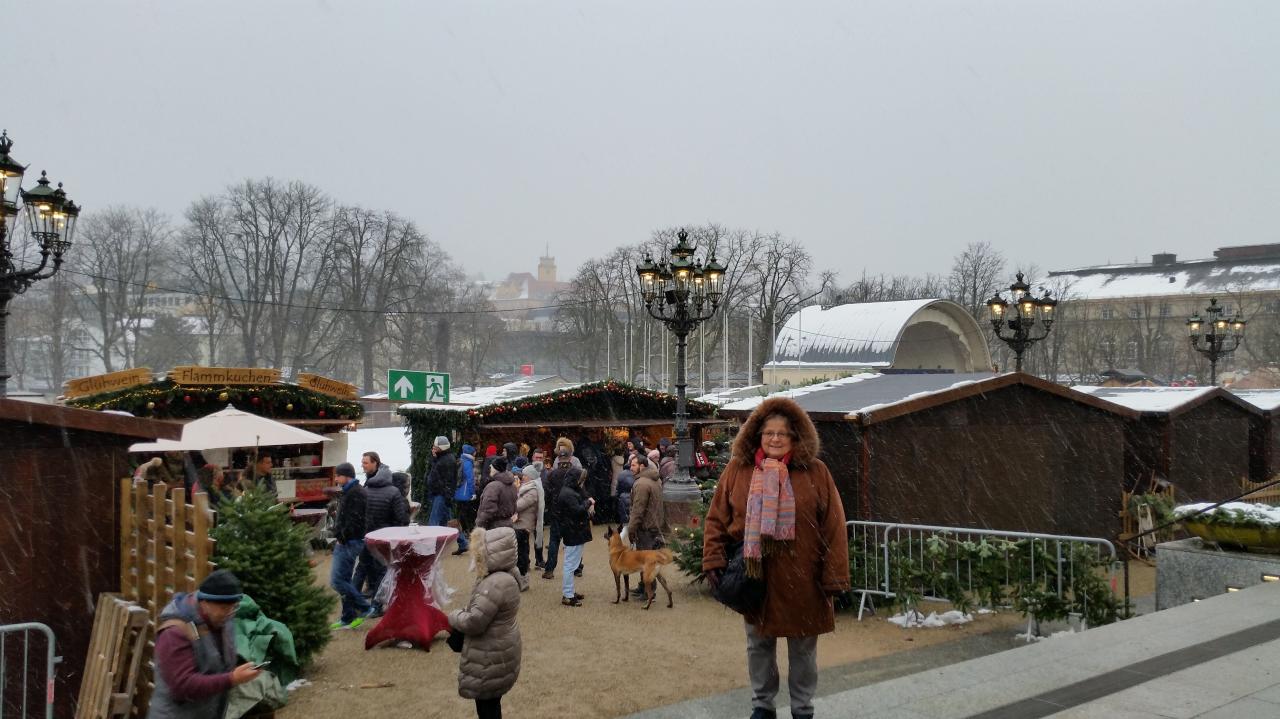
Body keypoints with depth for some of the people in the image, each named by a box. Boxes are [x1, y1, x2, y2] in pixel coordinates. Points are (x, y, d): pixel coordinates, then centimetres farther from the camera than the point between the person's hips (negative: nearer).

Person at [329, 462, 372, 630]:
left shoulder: (356, 493, -15)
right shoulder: (350, 491, 18)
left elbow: (354, 520, -22)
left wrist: (342, 538, -17)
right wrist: (339, 537, 12)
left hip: (349, 542, -10)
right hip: (345, 542, 10)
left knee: (337, 581, -11)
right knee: (344, 580, 11)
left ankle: (364, 607, -3)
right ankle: (348, 618, 16)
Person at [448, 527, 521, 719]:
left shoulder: (496, 584, -30)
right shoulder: (504, 577, 4)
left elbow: (474, 622, -29)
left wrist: (454, 616, -9)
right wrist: (463, 613, 2)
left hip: (491, 658, -10)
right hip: (497, 653, 10)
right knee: (490, 703, 23)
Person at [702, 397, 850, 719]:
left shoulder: (815, 472, -7)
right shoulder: (738, 470, -3)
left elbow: (833, 527, -7)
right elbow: (716, 520, 2)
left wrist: (834, 577, -10)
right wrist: (714, 562, -6)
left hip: (801, 579, -1)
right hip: (755, 576, 1)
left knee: (803, 648, 13)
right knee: (759, 645, 16)